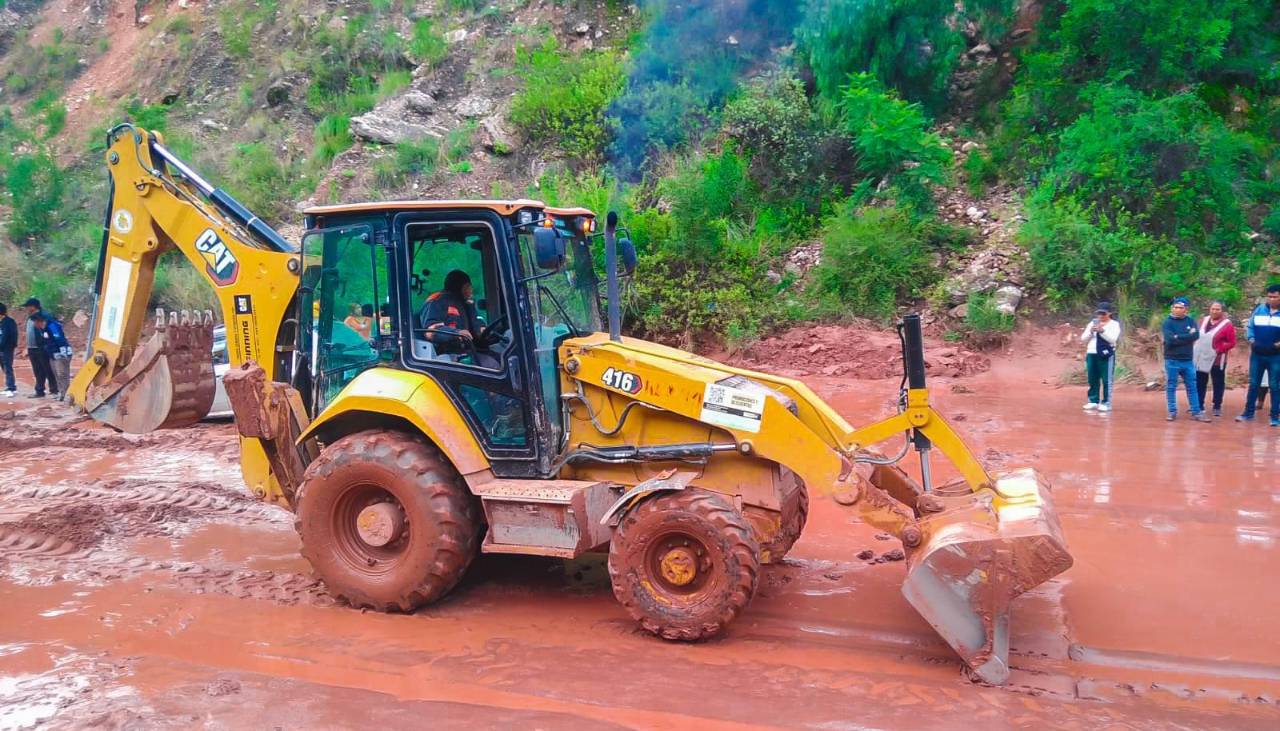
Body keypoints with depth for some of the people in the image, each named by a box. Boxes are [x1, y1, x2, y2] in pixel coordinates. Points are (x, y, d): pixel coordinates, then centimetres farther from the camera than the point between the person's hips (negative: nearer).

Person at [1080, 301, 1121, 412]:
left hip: (1106, 355, -5)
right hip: (1091, 354, 5)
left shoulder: (1114, 324, 2)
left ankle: (1106, 403, -1)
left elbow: (1113, 339, -12)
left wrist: (1102, 331, -20)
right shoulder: (1092, 323, 14)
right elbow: (1083, 339, 10)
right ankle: (1093, 401, 16)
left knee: (1106, 380, -4)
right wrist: (1091, 332, -8)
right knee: (1092, 379, 8)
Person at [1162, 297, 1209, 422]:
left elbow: (1196, 335, -10)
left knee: (1192, 387, 7)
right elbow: (1170, 339, -18)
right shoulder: (1168, 322, -4)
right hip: (1172, 360, -3)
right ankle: (1172, 412, 10)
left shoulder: (1190, 321, 7)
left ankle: (1196, 412, 11)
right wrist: (1188, 336, -12)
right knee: (1171, 387, 3)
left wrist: (1179, 337, -15)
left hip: (1188, 360, 3)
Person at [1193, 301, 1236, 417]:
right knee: (1199, 383, 12)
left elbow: (1232, 342, -11)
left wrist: (1219, 350, -19)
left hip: (1217, 359, -6)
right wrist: (1196, 347, 7)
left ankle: (1217, 407, 14)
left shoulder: (1227, 324, -10)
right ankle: (1199, 406, 22)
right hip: (1200, 358, 6)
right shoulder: (1204, 320, 9)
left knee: (1218, 383, 5)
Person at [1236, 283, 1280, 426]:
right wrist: (1251, 340, -7)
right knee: (1253, 384, 8)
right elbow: (1249, 326, 9)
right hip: (1257, 354, 2)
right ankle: (1248, 413, 16)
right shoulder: (1259, 309, 2)